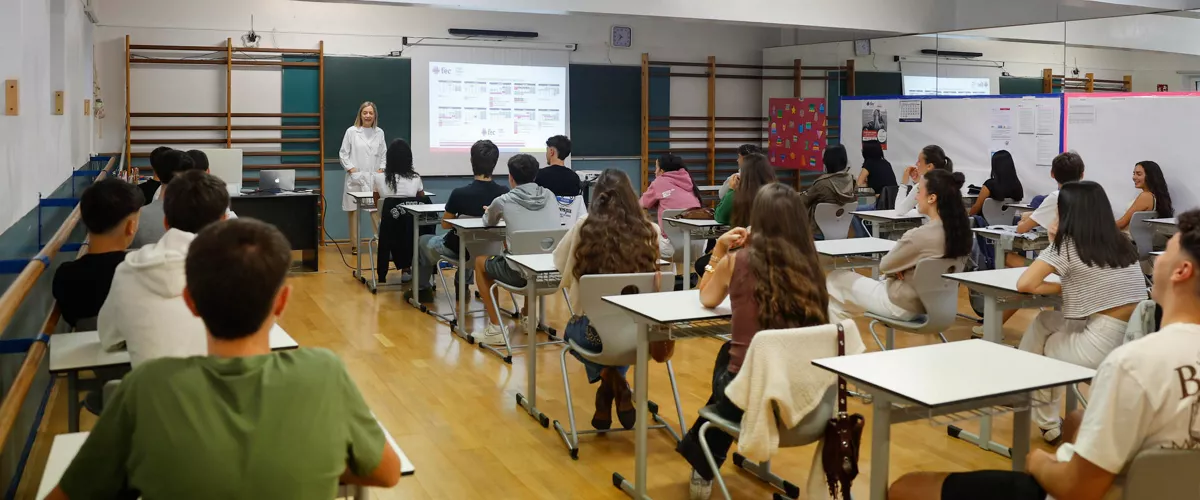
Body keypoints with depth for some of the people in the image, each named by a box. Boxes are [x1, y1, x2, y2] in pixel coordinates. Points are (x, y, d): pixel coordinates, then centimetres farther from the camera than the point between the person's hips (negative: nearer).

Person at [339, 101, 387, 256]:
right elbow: (343, 153, 2)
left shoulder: (379, 132, 8)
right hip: (356, 177, -2)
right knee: (354, 211, 2)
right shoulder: (351, 132, 0)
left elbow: (383, 154, 14)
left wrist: (381, 169, 1)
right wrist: (351, 169, -7)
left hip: (374, 177, 2)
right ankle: (354, 245, 9)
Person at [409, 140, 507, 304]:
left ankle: (422, 289, 36)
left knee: (423, 241, 28)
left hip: (458, 250, -3)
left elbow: (445, 224, -10)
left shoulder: (460, 194, -27)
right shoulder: (504, 193, -19)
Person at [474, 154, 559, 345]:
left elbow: (489, 222, 19)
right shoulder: (549, 195, 5)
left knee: (480, 261, 23)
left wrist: (490, 212, 43)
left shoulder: (503, 201, -5)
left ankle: (495, 329, 17)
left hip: (521, 273, -5)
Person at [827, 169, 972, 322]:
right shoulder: (957, 229, -7)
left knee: (835, 279, 9)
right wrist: (899, 269, -6)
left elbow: (884, 266, -14)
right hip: (930, 303, 8)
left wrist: (896, 270, 6)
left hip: (903, 306, -8)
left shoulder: (921, 235, -32)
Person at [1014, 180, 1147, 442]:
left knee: (1041, 344, 24)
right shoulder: (1121, 242, 14)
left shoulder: (1067, 245, -4)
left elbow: (1024, 284, -8)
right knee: (1044, 321, 24)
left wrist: (1060, 288, 6)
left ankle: (1047, 423, 34)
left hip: (1104, 347, -7)